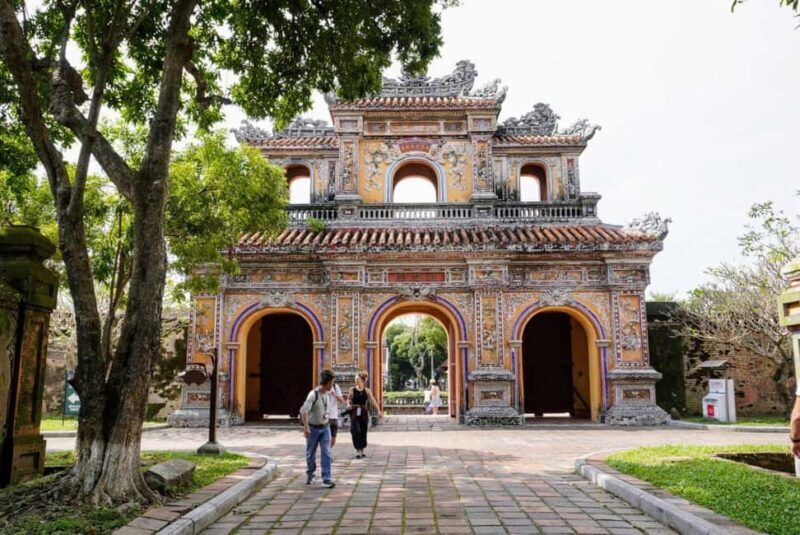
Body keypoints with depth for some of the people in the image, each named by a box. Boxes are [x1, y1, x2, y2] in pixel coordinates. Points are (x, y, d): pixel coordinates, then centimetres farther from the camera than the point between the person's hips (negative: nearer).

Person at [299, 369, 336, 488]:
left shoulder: (327, 394, 2)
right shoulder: (313, 394, -20)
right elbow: (304, 410, -29)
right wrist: (306, 427, -36)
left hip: (325, 428, 5)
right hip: (313, 428, -5)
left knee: (326, 453, -5)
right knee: (310, 454, 11)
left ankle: (326, 479, -4)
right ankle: (310, 475, 34)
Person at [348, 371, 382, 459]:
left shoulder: (367, 390, -1)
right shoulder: (352, 390, -1)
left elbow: (373, 401, -6)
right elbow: (348, 399, 12)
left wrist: (379, 411, -13)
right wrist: (348, 405, -10)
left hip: (364, 413, 1)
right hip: (354, 413, -1)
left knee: (363, 432, 8)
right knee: (355, 431, -12)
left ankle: (362, 450, 25)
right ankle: (358, 451, -4)